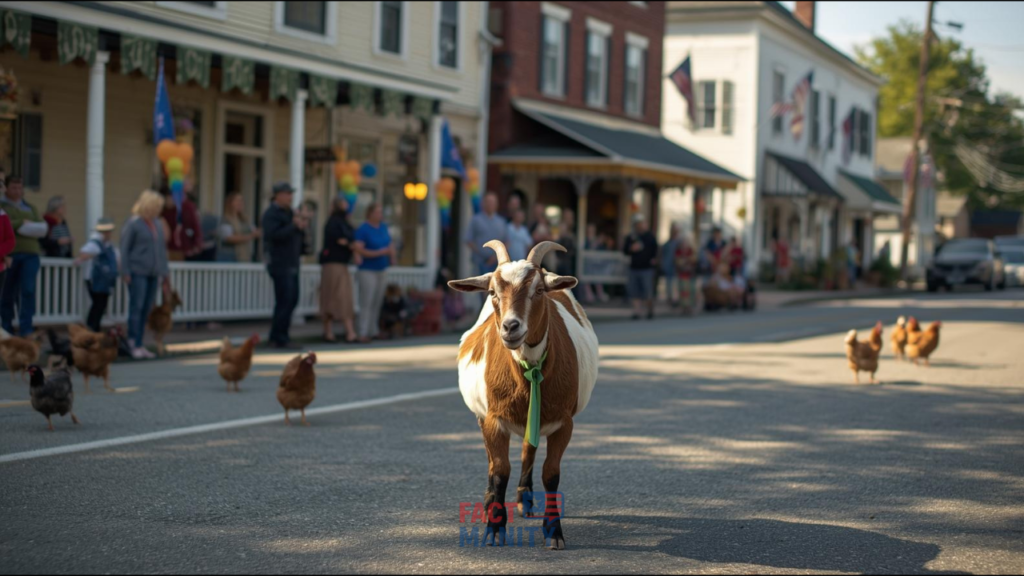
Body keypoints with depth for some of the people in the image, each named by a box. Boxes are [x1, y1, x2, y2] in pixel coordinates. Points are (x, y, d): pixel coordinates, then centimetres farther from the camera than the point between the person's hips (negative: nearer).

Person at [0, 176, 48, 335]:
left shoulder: (30, 208, 21)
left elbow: (44, 228, 7)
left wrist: (19, 226, -4)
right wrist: (22, 223, -5)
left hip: (30, 253, 2)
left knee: (29, 290, -10)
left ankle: (26, 329, -12)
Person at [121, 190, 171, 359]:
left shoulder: (157, 224, 15)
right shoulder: (133, 224, -6)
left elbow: (162, 249, 20)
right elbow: (124, 249, -6)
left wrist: (165, 273, 18)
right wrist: (126, 273, -10)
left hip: (153, 274, 6)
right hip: (137, 273, -6)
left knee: (146, 309, 7)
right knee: (136, 307, -7)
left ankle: (139, 345, 13)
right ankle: (133, 344, -4)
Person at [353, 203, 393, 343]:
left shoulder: (383, 227, 11)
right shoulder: (363, 230, -12)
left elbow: (389, 244, 23)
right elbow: (358, 249, -20)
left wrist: (391, 251, 2)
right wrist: (378, 253, -22)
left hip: (382, 270, 7)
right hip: (368, 270, -7)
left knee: (377, 303, 9)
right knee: (366, 303, -10)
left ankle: (373, 331, 16)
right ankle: (363, 333, -9)